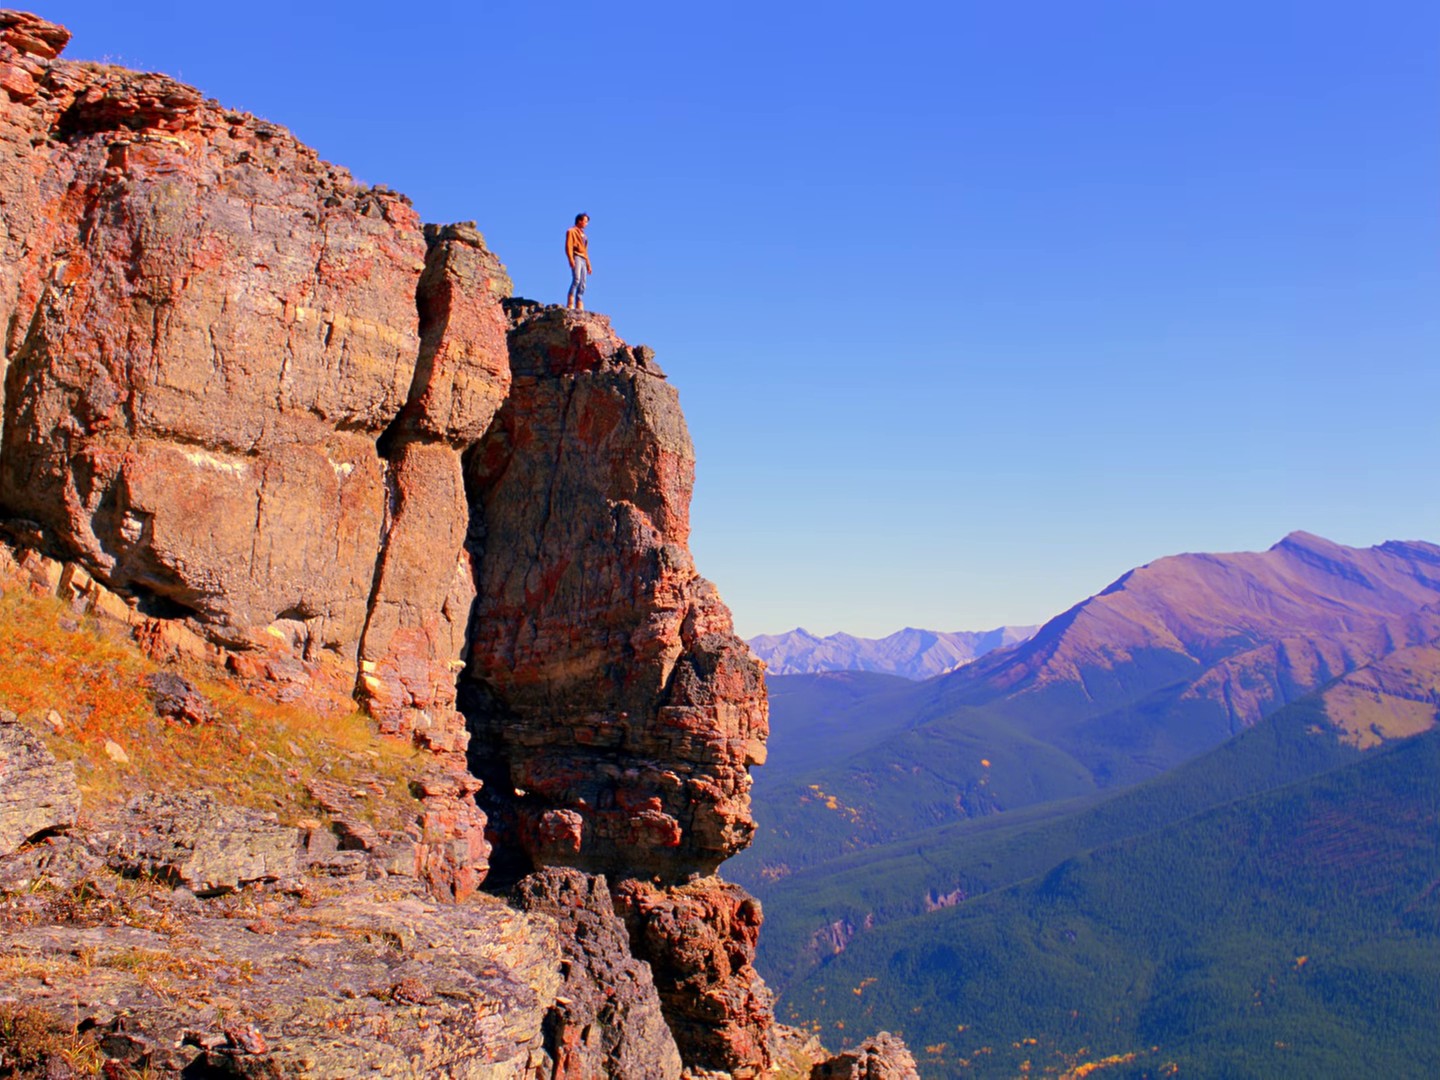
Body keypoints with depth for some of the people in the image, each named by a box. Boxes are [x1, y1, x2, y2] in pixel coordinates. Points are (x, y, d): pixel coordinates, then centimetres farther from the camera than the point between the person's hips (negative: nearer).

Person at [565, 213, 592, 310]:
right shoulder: (571, 231, 3)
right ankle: (570, 303, -28)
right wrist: (571, 259, -20)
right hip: (576, 257, -8)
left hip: (583, 259, 8)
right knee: (576, 279, -23)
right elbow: (568, 246, -8)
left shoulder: (582, 234, 26)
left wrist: (588, 265, 20)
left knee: (582, 284, 2)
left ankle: (579, 306, 0)